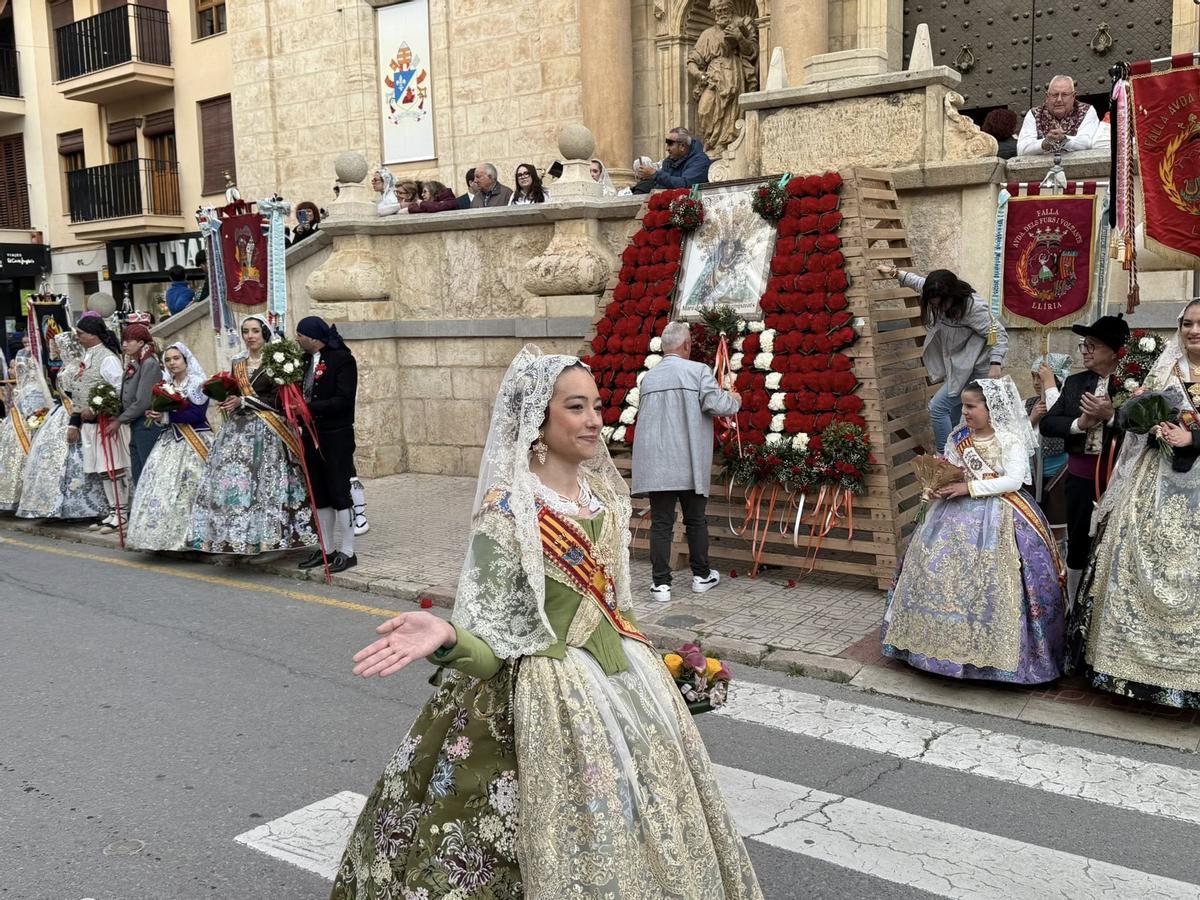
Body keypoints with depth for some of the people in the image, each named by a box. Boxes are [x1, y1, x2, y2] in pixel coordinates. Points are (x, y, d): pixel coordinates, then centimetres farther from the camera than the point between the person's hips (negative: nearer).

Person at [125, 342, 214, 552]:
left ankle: (189, 537, -8)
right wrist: (156, 417, -8)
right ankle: (164, 535, -2)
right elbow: (161, 412, 16)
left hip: (193, 443, -6)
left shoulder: (198, 384, -3)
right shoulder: (165, 384, 17)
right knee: (160, 487, -4)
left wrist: (166, 416, -16)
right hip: (170, 441, 6)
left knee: (185, 490, -12)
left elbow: (197, 414, -15)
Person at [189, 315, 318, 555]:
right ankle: (236, 540, 1)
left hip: (267, 432, -5)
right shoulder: (237, 363, 15)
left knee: (262, 483, -8)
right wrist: (227, 401, 2)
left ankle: (262, 540, -5)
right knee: (231, 482, -2)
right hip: (237, 429, 6)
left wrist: (244, 401, -12)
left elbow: (279, 400, -10)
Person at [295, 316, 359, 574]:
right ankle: (326, 549, 23)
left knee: (339, 493, -2)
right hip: (313, 434, 8)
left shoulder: (342, 359, -11)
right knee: (319, 495, 13)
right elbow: (303, 394, 13)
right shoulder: (307, 360, 10)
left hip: (336, 437, -7)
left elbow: (343, 399, -20)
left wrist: (309, 407, -22)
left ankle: (347, 552, 7)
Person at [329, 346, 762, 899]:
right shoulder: (507, 512, -18)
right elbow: (490, 645, -19)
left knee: (643, 837, 19)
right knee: (578, 852, 2)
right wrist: (447, 637, -39)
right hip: (553, 694, -7)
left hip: (623, 677, 7)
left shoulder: (603, 493, 2)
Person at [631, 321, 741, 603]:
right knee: (696, 520, 13)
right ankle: (701, 575, 25)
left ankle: (661, 583, 2)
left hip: (655, 463, 2)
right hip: (690, 464, -2)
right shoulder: (698, 371, -6)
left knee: (660, 524, 4)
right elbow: (717, 405, -15)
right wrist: (734, 399, 7)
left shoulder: (648, 377, 9)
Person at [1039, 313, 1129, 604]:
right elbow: (1047, 424, 3)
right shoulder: (1074, 383, 7)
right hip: (1081, 473, 4)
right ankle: (1075, 607, 27)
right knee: (1078, 541, 13)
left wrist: (1110, 416, -23)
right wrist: (1079, 423, -12)